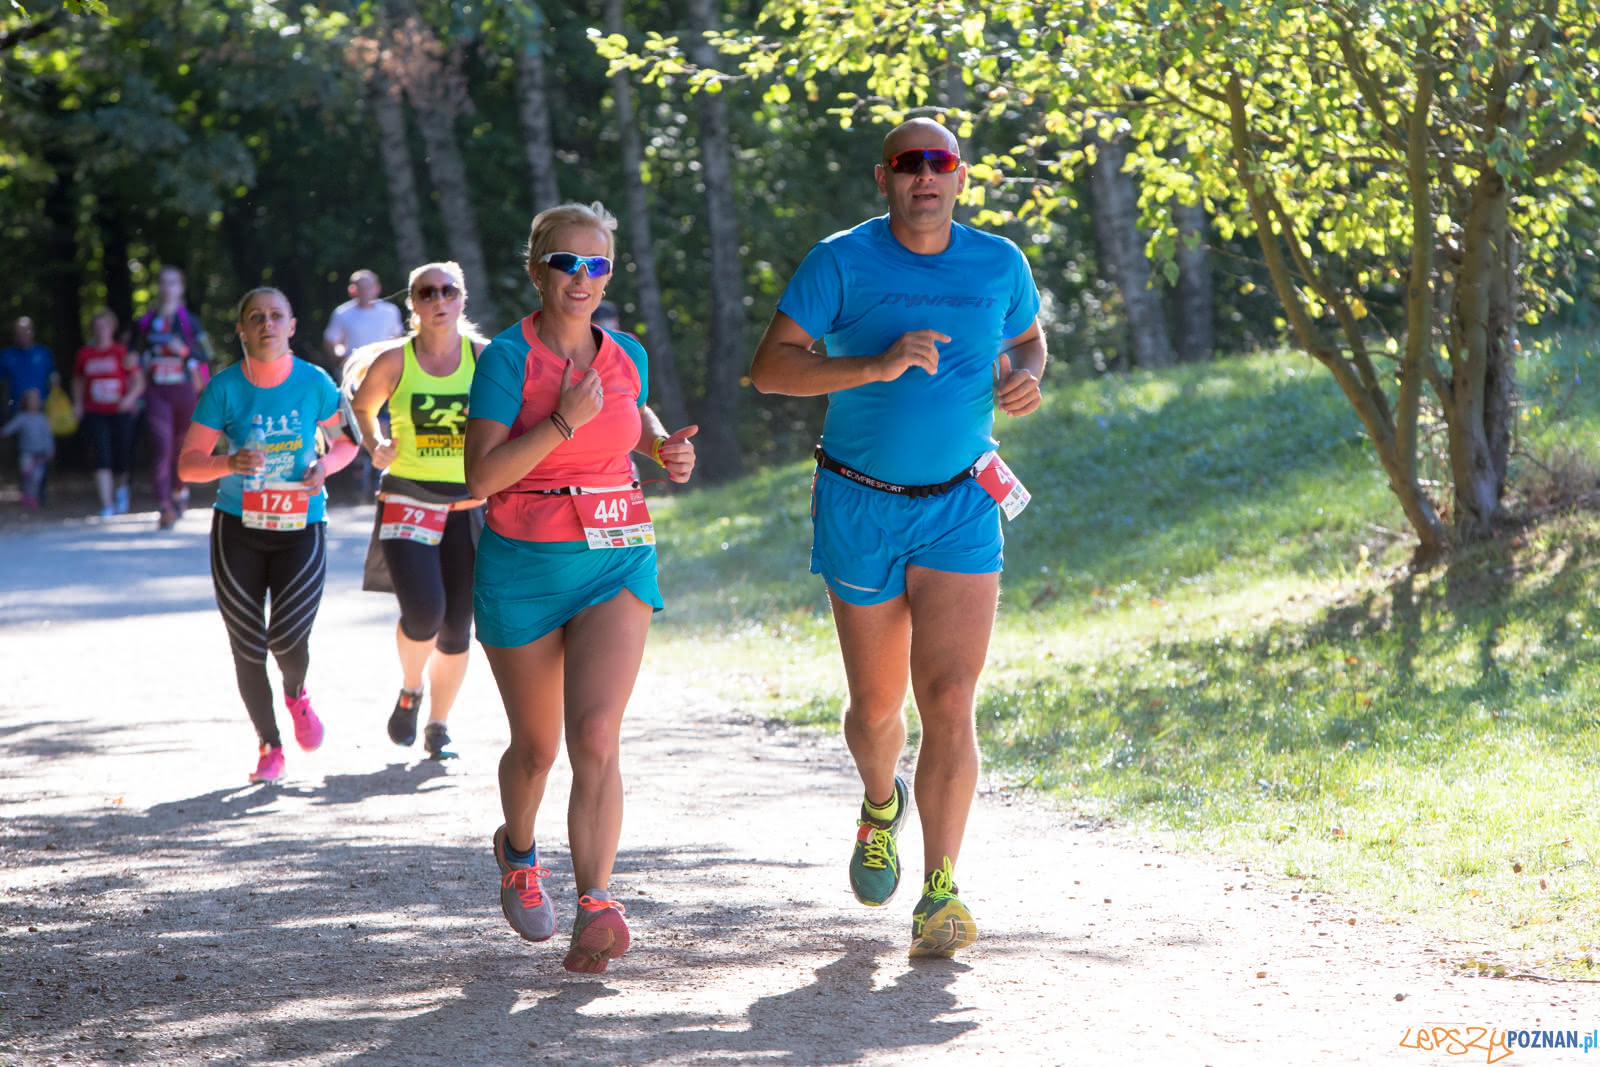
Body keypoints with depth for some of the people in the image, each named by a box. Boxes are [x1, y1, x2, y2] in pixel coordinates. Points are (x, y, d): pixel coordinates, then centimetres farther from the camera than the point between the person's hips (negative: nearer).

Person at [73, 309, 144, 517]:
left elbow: (139, 381, -1)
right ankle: (107, 505, -15)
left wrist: (131, 397, -19)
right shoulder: (84, 354, 6)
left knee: (120, 460, 4)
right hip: (95, 413, 1)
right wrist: (78, 404, 8)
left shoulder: (123, 353, -1)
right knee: (102, 457, -13)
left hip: (120, 413, -1)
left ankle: (121, 488, 38)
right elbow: (78, 381, 21)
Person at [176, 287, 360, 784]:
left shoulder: (315, 383, -4)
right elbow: (188, 463, -6)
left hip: (301, 527, 0)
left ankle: (297, 696, 26)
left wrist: (325, 466, -11)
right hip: (238, 529, 0)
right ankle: (269, 747, 18)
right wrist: (230, 463, -26)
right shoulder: (224, 388, -7)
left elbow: (345, 441, 11)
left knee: (288, 638, -11)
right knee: (247, 645, 0)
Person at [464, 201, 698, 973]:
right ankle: (518, 851, 44)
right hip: (523, 568, -2)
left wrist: (667, 450, 7)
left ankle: (595, 907, -20)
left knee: (595, 738, -18)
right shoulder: (508, 357, -10)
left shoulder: (626, 356, 5)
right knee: (536, 746, 13)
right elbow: (481, 476, -17)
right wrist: (564, 422, -25)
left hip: (617, 561, 2)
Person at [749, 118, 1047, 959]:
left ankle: (939, 896, -13)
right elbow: (769, 367, -14)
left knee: (949, 701, -14)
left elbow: (1027, 337, 22)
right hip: (861, 508, -1)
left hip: (960, 509, 1)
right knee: (878, 706, 10)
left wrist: (1027, 376, -3)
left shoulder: (998, 265, 2)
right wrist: (876, 366, -27)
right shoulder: (842, 262, -7)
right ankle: (881, 803, 46)